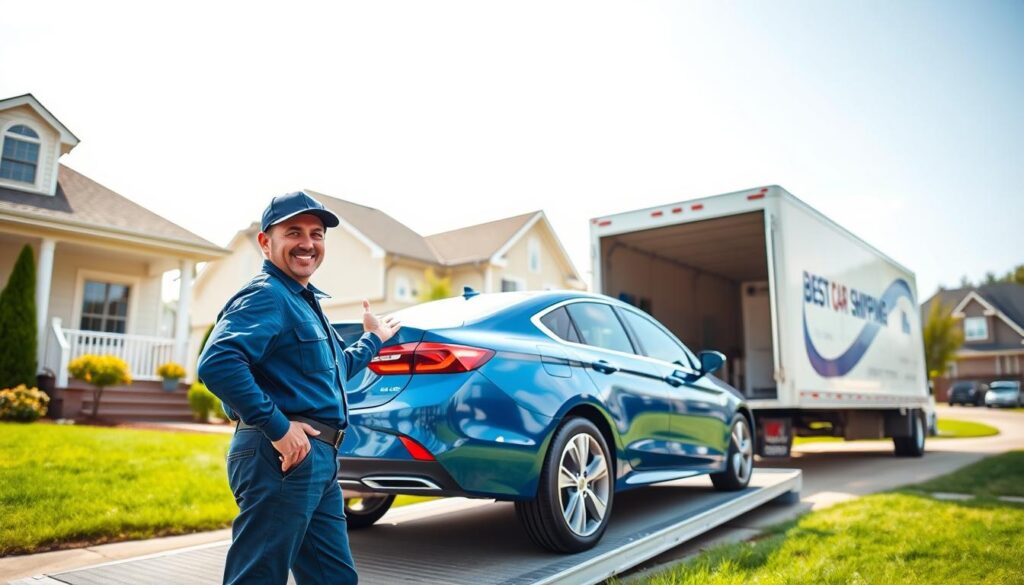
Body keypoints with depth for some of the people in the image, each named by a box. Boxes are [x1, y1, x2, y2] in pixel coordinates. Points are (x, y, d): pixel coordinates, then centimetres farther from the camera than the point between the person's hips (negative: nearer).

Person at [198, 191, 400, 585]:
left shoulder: (305, 300, 21)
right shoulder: (267, 295, -11)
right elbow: (217, 363, -29)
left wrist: (374, 339, 41)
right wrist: (278, 427, -26)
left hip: (318, 462, 10)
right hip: (284, 458, -10)